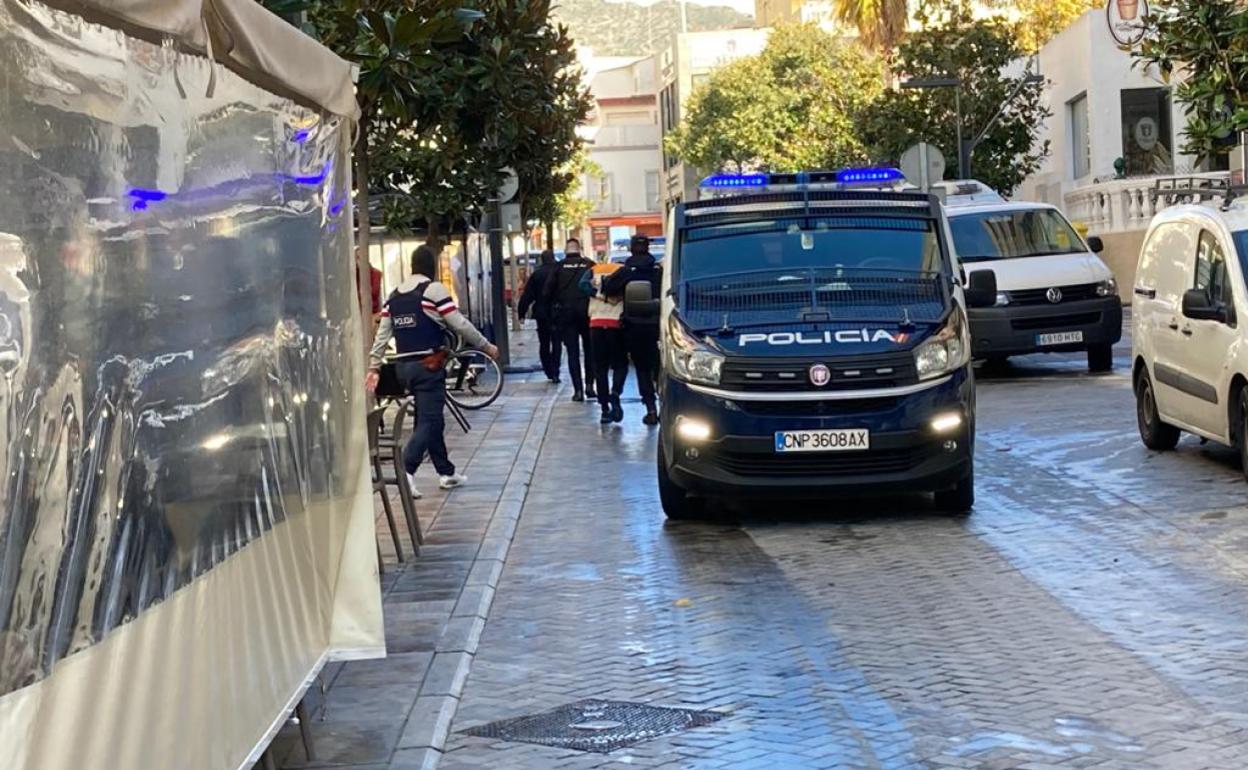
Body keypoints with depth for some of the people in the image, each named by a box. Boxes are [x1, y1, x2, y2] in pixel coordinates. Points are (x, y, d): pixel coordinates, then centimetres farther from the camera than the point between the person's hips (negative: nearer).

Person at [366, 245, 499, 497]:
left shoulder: (394, 296, 12)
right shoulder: (434, 290, -8)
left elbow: (382, 335, 9)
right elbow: (460, 325, -9)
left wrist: (374, 367, 12)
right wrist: (487, 347, 1)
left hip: (404, 365, 7)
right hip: (429, 364, -7)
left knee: (432, 419, 17)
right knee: (429, 421, -7)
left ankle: (446, 472, 24)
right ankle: (406, 471, -23)